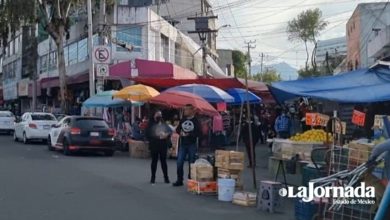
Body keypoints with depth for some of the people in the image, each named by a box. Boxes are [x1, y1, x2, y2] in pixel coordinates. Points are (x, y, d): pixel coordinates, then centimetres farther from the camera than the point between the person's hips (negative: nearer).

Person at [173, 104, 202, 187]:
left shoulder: (196, 121, -7)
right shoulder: (183, 119, 8)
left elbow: (199, 133, -11)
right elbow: (177, 129, 17)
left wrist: (189, 134, -18)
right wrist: (180, 132, -4)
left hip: (192, 145, -4)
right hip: (183, 145, 4)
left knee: (191, 163, 3)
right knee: (179, 162, 1)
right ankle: (179, 180, 10)